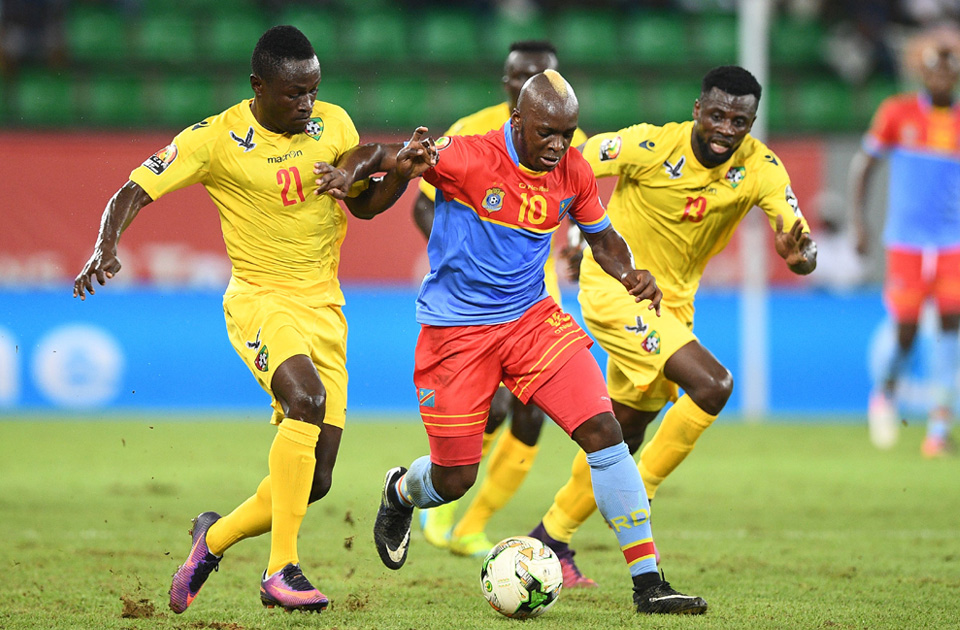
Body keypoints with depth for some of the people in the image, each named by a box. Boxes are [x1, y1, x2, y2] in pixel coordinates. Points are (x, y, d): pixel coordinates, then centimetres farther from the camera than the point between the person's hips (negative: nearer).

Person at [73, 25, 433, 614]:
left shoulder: (333, 123, 4)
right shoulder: (216, 139, -9)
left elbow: (366, 205, 16)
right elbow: (134, 191, -12)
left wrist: (398, 170, -6)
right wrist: (106, 248, -30)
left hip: (325, 307, 5)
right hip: (260, 299, -5)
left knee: (315, 481, -1)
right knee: (307, 398, -35)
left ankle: (216, 537, 27)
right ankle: (282, 571, -33)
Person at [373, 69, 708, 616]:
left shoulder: (573, 172, -3)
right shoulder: (467, 159, -19)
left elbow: (602, 237, 13)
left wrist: (631, 275, -8)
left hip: (533, 318, 4)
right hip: (455, 330, -4)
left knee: (603, 429, -14)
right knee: (454, 480, 4)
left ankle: (648, 583, -9)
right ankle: (401, 492, 44)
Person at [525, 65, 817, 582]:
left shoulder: (759, 168, -12)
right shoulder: (650, 146, -22)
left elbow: (801, 245, -19)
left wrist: (799, 254, -41)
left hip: (672, 302, 6)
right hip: (614, 288, -6)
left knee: (625, 434, 14)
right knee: (712, 385, -23)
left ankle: (551, 536, 31)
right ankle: (636, 497, -9)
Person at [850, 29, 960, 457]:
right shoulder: (897, 113, 0)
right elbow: (863, 165, 6)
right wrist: (859, 222, -2)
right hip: (906, 241, -2)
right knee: (905, 336, -4)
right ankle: (886, 391, 29)